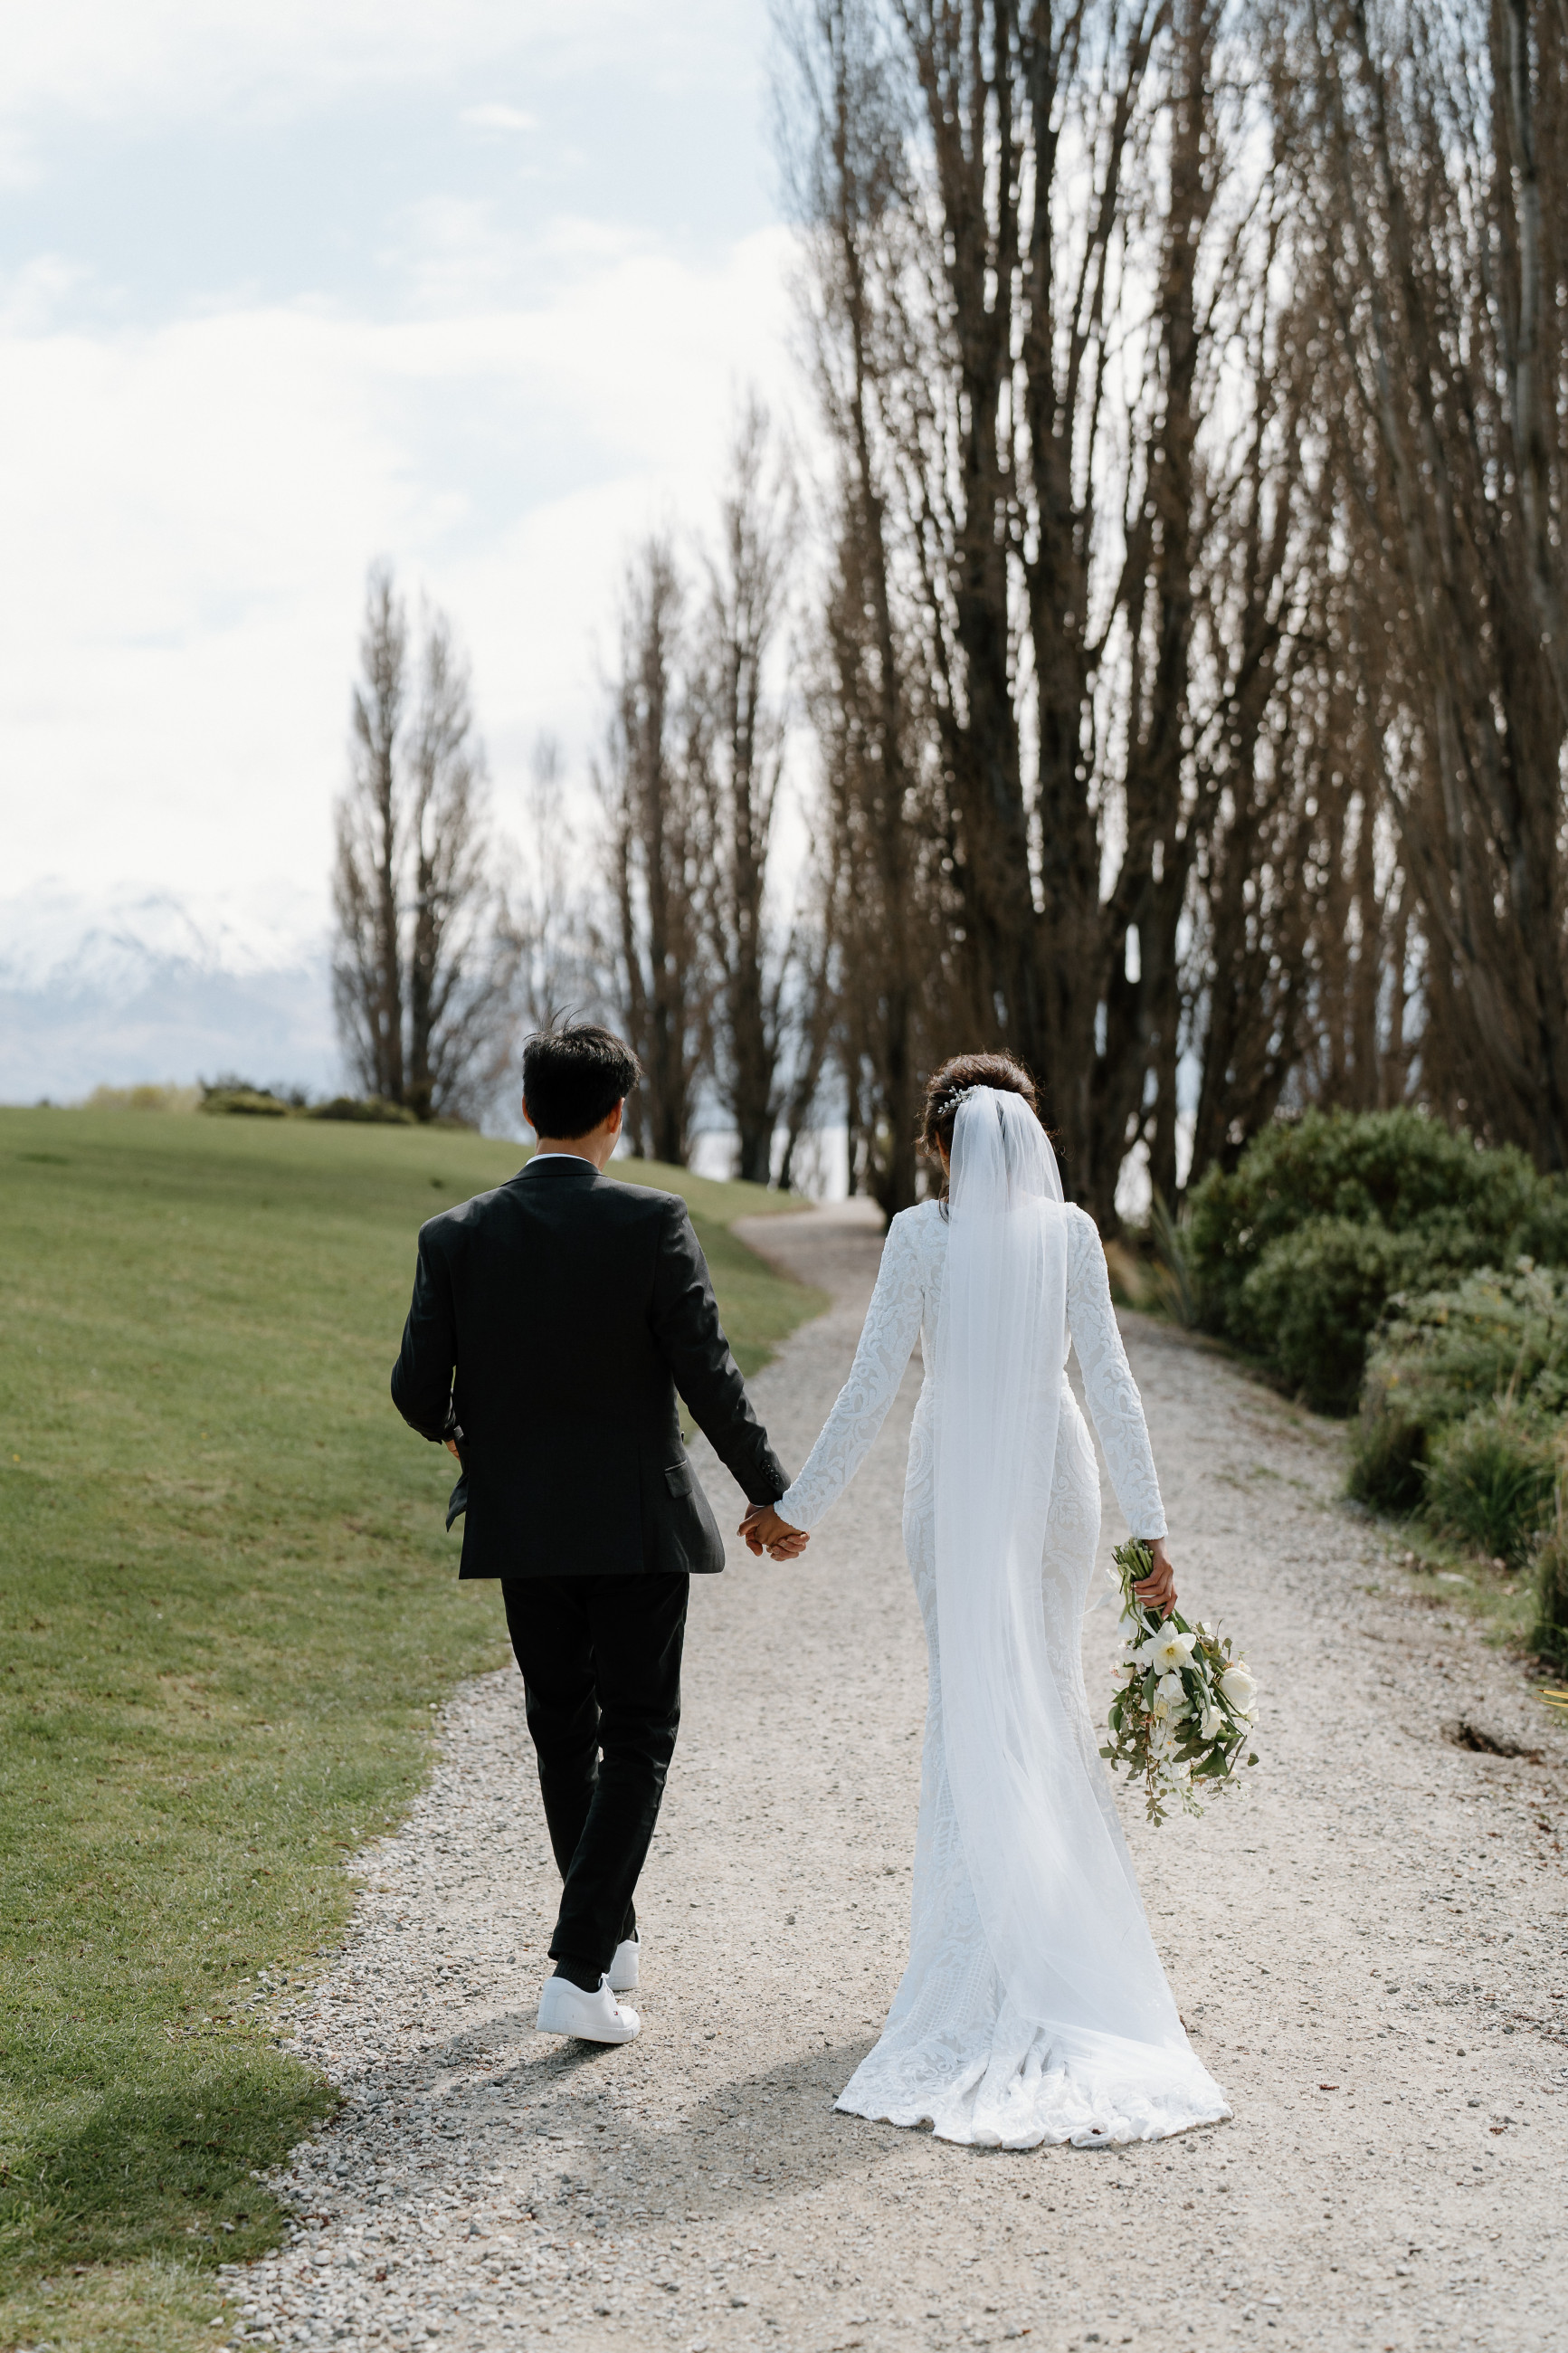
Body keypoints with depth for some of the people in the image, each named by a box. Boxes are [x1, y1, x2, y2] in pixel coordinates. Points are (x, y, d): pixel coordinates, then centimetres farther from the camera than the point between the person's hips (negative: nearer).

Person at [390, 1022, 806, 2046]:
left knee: (563, 1733, 19)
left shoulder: (457, 1237, -4)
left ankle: (614, 1936, 33)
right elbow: (709, 1376, -13)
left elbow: (418, 1390, -2)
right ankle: (580, 1971, -3)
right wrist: (774, 1493, -1)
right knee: (638, 1741, 7)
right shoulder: (652, 1222, -12)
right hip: (638, 1523, -3)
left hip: (520, 1526, 3)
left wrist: (453, 1427, 21)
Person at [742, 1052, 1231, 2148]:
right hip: (1056, 1480, 2)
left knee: (971, 1698, 6)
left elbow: (873, 1386, -10)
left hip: (955, 1487, -2)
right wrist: (1151, 1525, -3)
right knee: (1052, 1686, 16)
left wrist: (797, 1504, -2)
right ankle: (1079, 1923, 22)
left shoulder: (920, 1235, -8)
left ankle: (992, 1945, 5)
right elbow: (1111, 1382, -5)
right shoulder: (1072, 1233, -3)